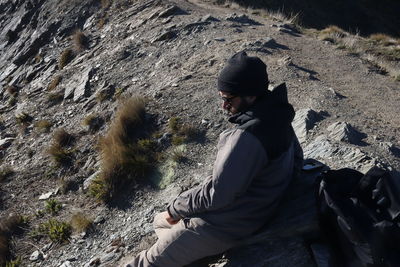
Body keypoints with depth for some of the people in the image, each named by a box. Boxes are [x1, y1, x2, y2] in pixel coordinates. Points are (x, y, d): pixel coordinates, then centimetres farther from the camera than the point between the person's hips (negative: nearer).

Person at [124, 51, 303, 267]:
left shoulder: (246, 137, -32)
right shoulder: (277, 114, -1)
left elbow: (216, 195, -28)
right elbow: (297, 159, 14)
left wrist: (174, 210, -11)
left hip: (227, 224, -10)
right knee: (159, 221, 22)